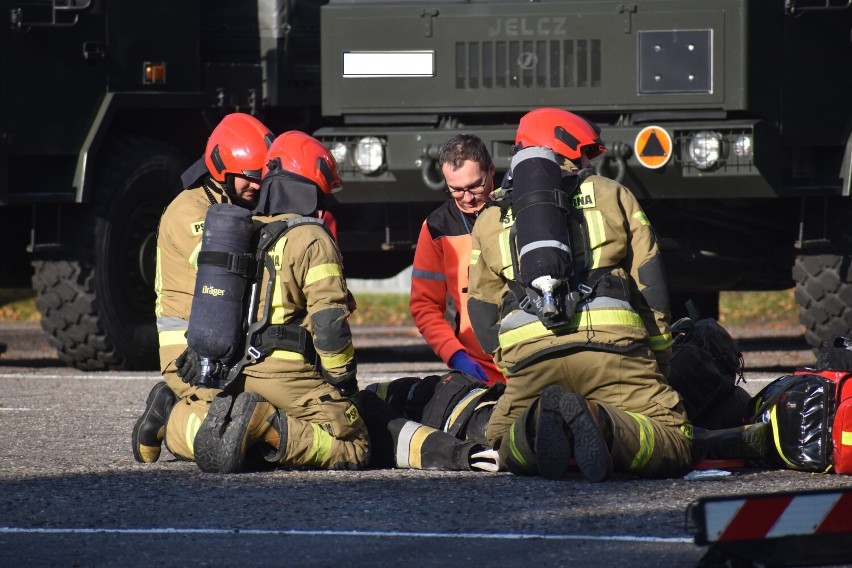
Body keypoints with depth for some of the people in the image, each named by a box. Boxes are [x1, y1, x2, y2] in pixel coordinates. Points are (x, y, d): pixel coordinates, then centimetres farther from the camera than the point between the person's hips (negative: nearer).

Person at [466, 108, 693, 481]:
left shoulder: (489, 221, 26)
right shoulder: (611, 195, 21)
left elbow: (484, 317, 25)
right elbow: (651, 284, 18)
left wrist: (513, 370, 33)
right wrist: (659, 362, 25)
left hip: (528, 355, 2)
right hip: (612, 344, -2)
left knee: (504, 449, 23)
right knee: (673, 449, 1)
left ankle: (539, 421, -14)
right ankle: (601, 423, -31)